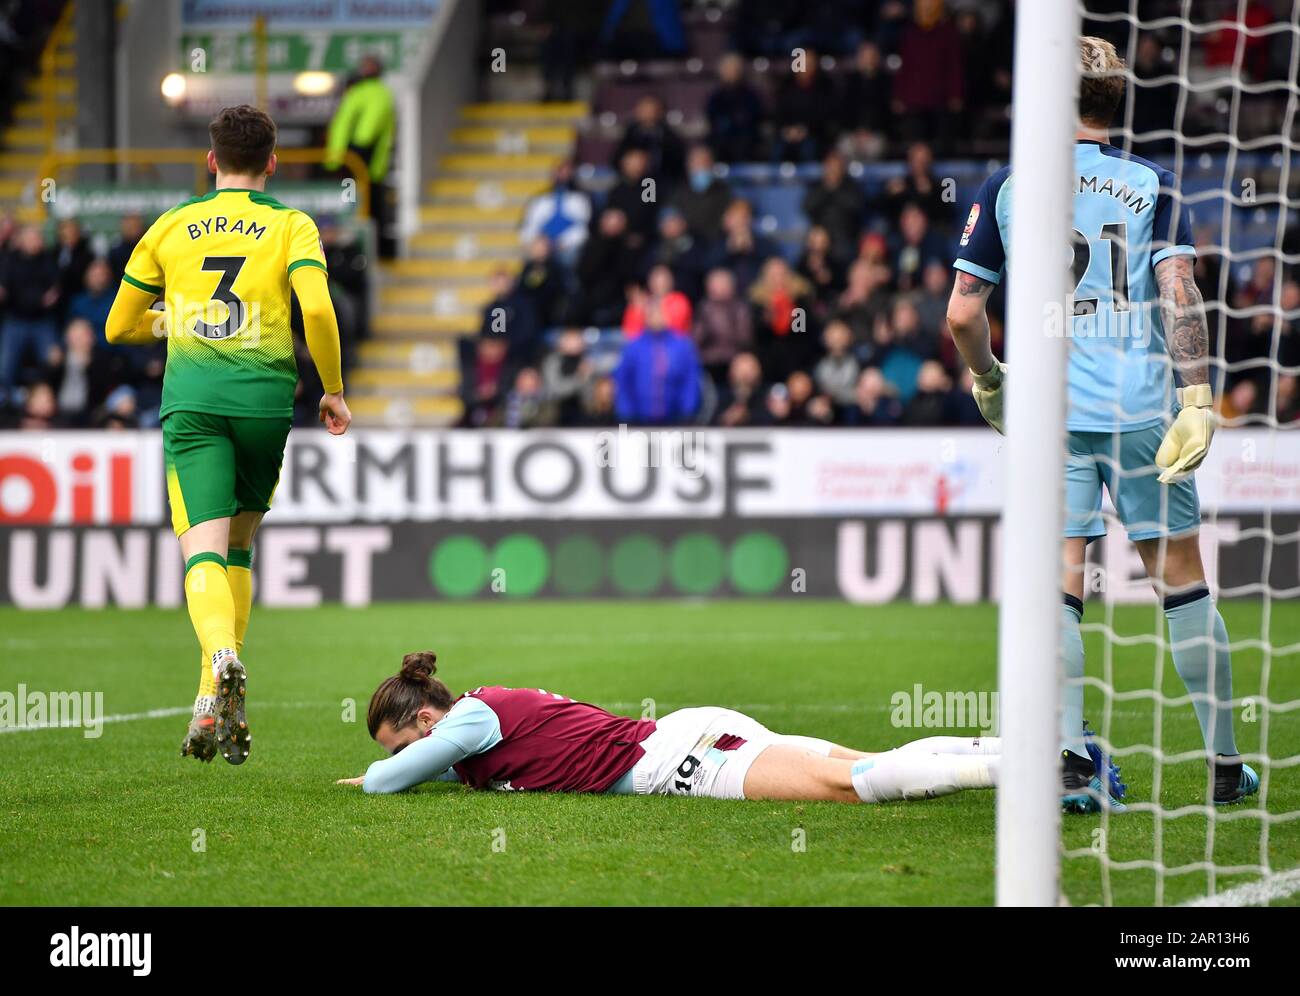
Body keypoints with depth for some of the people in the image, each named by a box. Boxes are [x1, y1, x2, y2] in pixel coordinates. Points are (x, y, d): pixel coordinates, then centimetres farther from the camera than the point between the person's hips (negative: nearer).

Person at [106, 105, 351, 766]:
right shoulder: (291, 226, 6)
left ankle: (220, 657, -40)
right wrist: (333, 390, 1)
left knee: (203, 547, -10)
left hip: (190, 401, 0)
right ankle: (223, 699, 12)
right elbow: (317, 308, -11)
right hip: (264, 399, 0)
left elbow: (120, 326, 18)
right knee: (238, 544, 17)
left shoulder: (171, 227, 12)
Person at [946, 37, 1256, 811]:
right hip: (1140, 408, -1)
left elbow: (962, 313, 4)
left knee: (1060, 589, 1)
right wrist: (1199, 402, -10)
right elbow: (1180, 298, -9)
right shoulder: (1152, 185, 2)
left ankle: (1069, 762, -11)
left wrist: (988, 383, 21)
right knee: (1182, 581, 7)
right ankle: (1227, 765, 11)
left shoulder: (1005, 188, 6)